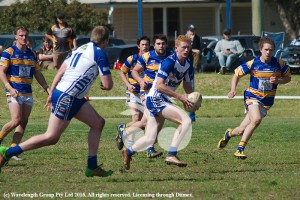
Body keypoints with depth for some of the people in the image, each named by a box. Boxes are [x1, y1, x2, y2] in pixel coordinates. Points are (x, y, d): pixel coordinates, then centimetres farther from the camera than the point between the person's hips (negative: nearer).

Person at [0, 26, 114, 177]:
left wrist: (51, 94, 17)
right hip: (66, 97, -10)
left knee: (98, 123, 11)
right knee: (51, 137, -8)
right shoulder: (99, 54, -8)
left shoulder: (80, 49, 16)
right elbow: (107, 84, -9)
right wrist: (107, 85, 15)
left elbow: (60, 72, 14)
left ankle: (92, 167, 10)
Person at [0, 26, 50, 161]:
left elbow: (38, 74, 20)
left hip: (28, 93, 6)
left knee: (23, 122, 0)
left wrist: (47, 89, 11)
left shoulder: (32, 54, 13)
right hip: (14, 93, -6)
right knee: (16, 120, -17)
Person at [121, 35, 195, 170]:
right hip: (155, 99, -9)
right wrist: (179, 97, -25)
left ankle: (128, 152, 30)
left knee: (150, 139, 10)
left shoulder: (188, 64, 8)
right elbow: (159, 85, -24)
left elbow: (187, 85, 18)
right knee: (185, 121, -24)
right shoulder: (169, 62, -19)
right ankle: (171, 155, -21)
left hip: (163, 101, 9)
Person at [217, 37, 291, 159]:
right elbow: (237, 74, 1)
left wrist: (278, 80, -12)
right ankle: (240, 149, -17)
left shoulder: (279, 64, -5)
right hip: (252, 96, -3)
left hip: (267, 101, 3)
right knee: (256, 119, -31)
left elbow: (288, 77, 10)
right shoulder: (252, 64, -9)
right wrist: (233, 89, -14)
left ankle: (229, 133, 29)